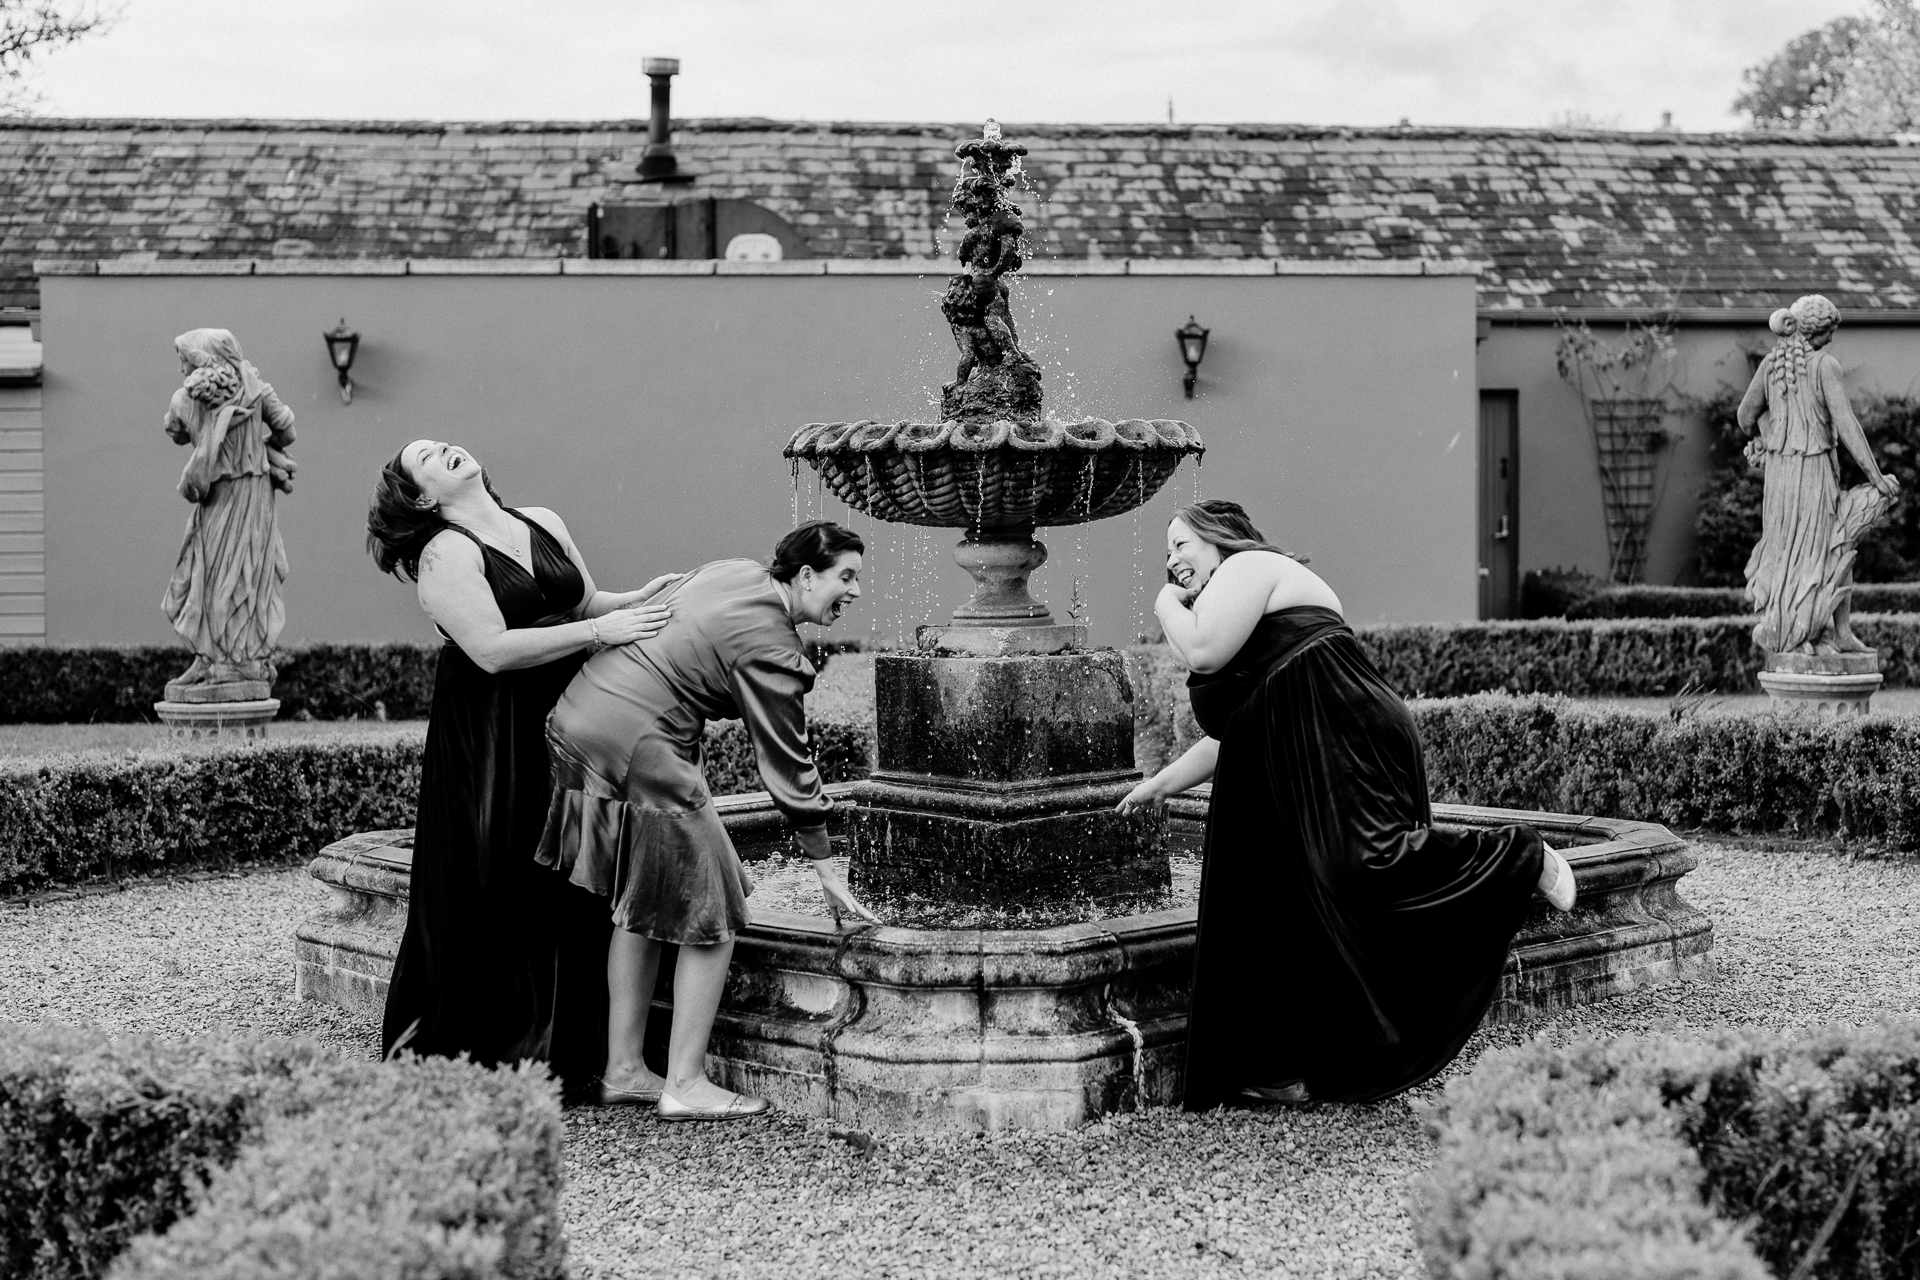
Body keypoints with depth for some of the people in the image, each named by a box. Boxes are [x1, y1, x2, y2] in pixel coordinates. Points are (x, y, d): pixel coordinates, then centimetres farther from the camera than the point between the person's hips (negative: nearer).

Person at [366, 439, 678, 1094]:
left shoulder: (543, 523, 12)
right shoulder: (445, 555, -10)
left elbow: (585, 602, 18)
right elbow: (492, 649, -19)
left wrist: (637, 599, -2)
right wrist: (596, 631, -21)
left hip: (562, 731, 6)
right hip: (488, 750, -6)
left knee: (568, 895, 8)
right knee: (492, 899, -3)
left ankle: (561, 1056, 18)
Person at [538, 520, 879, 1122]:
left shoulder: (733, 572, 11)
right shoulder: (769, 649, -13)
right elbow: (788, 764, -9)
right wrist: (828, 873, -2)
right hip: (638, 747, -10)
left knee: (640, 909, 18)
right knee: (711, 916, 1)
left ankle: (623, 1069, 23)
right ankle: (684, 1084, 4)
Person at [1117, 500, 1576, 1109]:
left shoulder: (1249, 566, 2)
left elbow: (1204, 652, -15)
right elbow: (1234, 731, 34)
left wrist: (1167, 605, 4)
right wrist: (1164, 782, 30)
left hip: (1342, 752, -10)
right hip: (1290, 782, 10)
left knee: (1359, 863, -27)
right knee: (1276, 921, 4)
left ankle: (1520, 858, -10)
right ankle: (1292, 1069, 5)